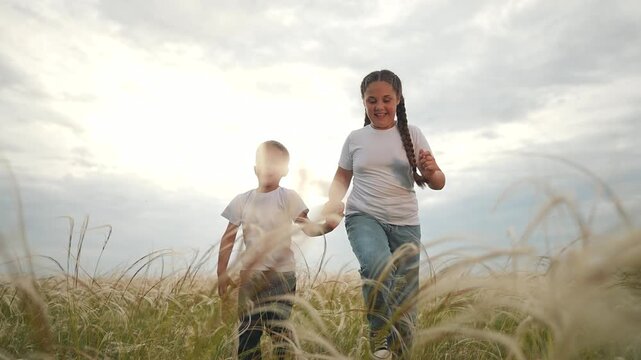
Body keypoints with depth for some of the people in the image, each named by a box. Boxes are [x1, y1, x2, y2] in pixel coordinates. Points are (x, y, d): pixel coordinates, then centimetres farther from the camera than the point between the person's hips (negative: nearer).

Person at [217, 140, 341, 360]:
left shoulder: (288, 197, -3)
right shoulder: (242, 200, 7)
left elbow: (305, 226, -15)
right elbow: (228, 238, 9)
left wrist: (324, 226, -36)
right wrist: (222, 272, 4)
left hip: (281, 275, -4)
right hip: (249, 275, 4)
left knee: (278, 329, -4)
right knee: (247, 330, 10)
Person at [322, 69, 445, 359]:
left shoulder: (411, 134, 4)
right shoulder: (355, 138, 6)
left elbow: (439, 183, 0)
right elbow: (341, 178, 17)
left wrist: (431, 173, -24)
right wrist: (333, 202, -5)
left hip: (405, 223, 1)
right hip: (363, 217, -1)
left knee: (405, 301, 1)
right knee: (377, 266, -32)